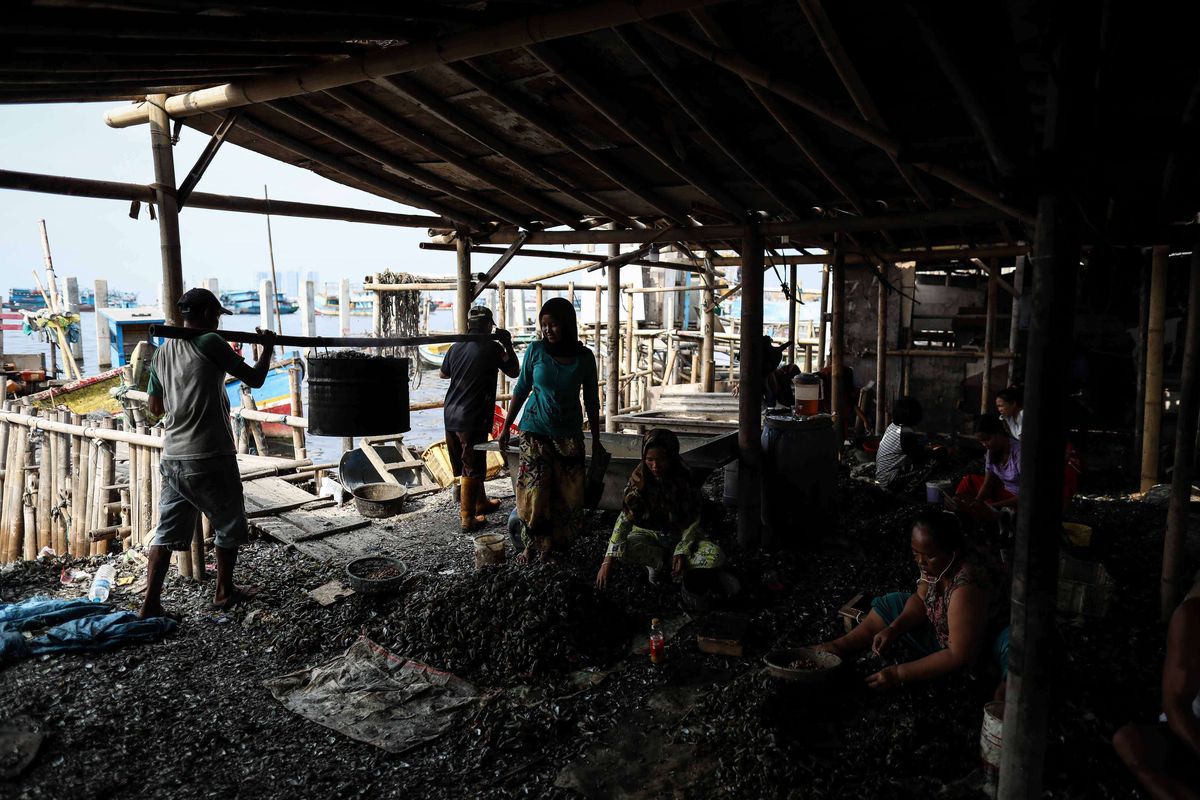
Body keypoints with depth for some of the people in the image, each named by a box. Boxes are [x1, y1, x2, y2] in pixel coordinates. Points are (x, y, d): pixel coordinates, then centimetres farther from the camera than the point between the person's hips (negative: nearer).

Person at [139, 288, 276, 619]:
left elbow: (155, 406, 18)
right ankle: (224, 592, 25)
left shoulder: (162, 352, 10)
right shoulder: (209, 343, -11)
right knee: (230, 527, 13)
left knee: (168, 530, 10)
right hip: (210, 458, -6)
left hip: (173, 458, 6)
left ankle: (150, 603, 8)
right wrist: (267, 347, 10)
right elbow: (255, 379, -5)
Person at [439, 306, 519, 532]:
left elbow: (444, 373, 22)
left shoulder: (456, 347, 6)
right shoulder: (492, 348, -12)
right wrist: (508, 344, 9)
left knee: (470, 465, 19)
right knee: (471, 470, 1)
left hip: (451, 415, 7)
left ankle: (481, 503, 36)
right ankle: (467, 518, 6)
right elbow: (514, 371, 0)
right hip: (473, 419, -7)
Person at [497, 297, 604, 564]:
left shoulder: (584, 357, -4)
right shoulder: (535, 350, -6)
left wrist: (596, 440, 6)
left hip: (569, 434, 1)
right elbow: (521, 390, 4)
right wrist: (506, 427, 4)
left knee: (567, 493, 1)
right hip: (535, 431, -1)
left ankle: (553, 545, 15)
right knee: (533, 491, -3)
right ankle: (531, 545, 13)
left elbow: (592, 401, 4)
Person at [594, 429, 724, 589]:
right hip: (648, 534, 0)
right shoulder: (639, 481, -17)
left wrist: (682, 551, -25)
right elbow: (625, 518, -22)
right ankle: (656, 560, -3)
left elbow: (692, 521, -10)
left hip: (679, 536, 0)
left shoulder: (684, 480, -16)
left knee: (716, 556, -27)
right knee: (621, 550, -32)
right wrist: (608, 561, -31)